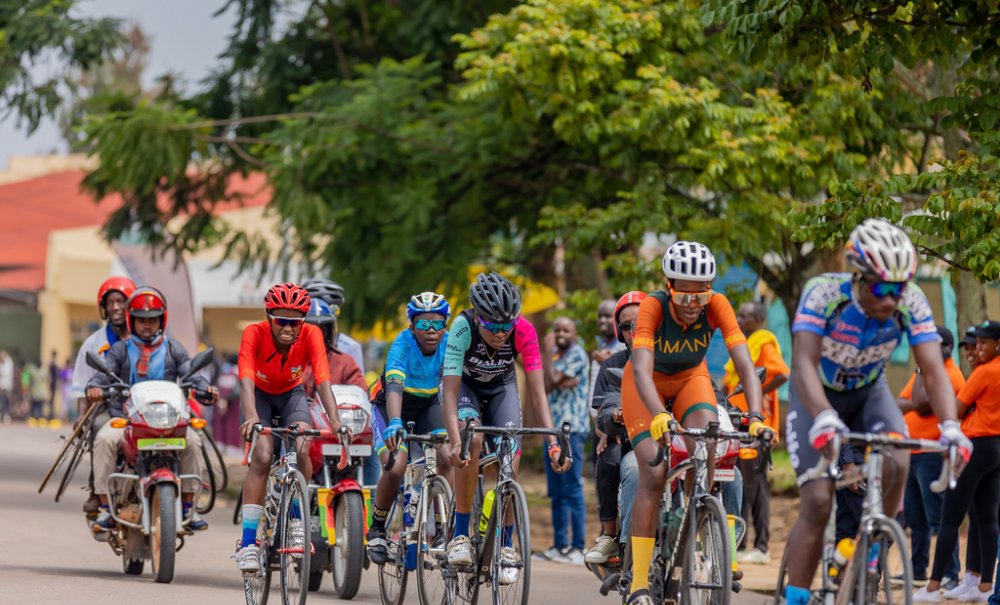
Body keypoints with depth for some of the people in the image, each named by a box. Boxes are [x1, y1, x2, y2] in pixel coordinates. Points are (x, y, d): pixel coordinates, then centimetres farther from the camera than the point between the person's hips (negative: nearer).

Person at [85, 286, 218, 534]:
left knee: (192, 440, -26)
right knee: (104, 440, -31)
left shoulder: (173, 349, 15)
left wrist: (206, 388, -18)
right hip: (125, 416, -1)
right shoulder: (121, 350, 14)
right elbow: (104, 373, 1)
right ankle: (105, 508, -25)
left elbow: (191, 374, 4)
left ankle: (188, 507, -13)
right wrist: (94, 387, -23)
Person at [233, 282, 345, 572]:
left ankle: (296, 519, -1)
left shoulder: (311, 335, -28)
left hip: (291, 394, 1)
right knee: (262, 458, -23)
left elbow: (322, 380, -37)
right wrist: (251, 417, -62)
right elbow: (246, 380, -43)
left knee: (301, 451, -26)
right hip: (260, 395, -1)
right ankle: (248, 542, -20)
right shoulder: (254, 334, -31)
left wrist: (334, 420, -52)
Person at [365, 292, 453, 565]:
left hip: (427, 407, 3)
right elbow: (394, 385, -45)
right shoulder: (404, 343, -31)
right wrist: (394, 422, -61)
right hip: (390, 407, -3)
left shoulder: (449, 345, -21)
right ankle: (377, 530, 0)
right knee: (395, 468, -22)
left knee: (446, 461, -20)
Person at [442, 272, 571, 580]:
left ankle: (505, 546, 5)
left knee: (509, 464, -14)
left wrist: (553, 443, -41)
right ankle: (460, 536, -21)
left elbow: (538, 392, -31)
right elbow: (450, 392, -40)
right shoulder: (463, 327, -36)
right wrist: (455, 442, -53)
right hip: (465, 384, -2)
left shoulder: (523, 331, -32)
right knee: (472, 441, -30)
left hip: (501, 387, 2)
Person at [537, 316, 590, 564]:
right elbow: (546, 387, 11)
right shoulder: (557, 356, 21)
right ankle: (560, 546, 15)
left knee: (572, 490, -11)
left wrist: (548, 353, -5)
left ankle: (578, 548, -12)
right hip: (553, 427, 9)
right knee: (556, 492, 10)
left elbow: (552, 382, -13)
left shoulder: (577, 354, -6)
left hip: (571, 429, -9)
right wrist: (563, 382, -8)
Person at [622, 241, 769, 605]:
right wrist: (659, 415, -62)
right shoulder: (653, 306, -34)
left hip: (691, 379, 2)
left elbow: (745, 365, -34)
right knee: (653, 474, -18)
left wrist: (756, 417, -49)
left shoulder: (716, 306, -28)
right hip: (649, 386, -2)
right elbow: (641, 369, -45)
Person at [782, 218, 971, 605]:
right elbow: (803, 363, -41)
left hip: (869, 392, 2)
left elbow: (934, 371, -28)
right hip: (818, 396, -2)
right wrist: (824, 419, -58)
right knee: (817, 502, -14)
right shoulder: (824, 293, -32)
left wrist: (950, 427, -45)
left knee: (895, 465, -26)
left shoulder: (911, 304, -24)